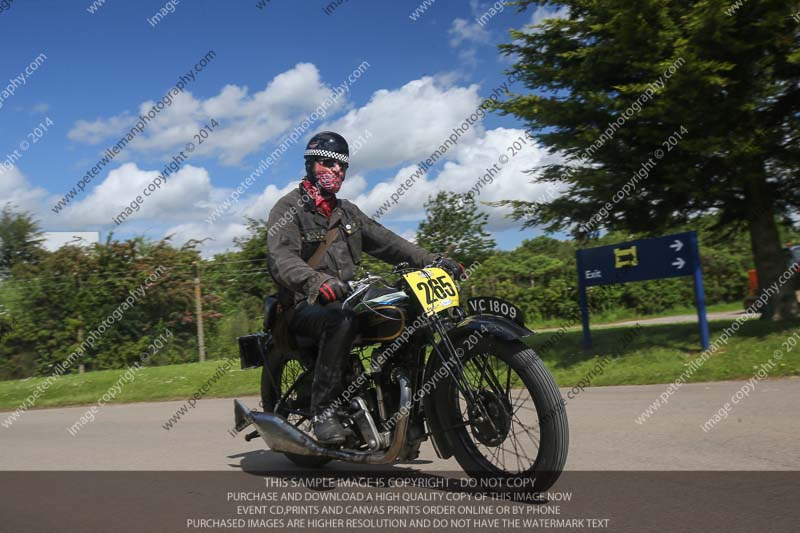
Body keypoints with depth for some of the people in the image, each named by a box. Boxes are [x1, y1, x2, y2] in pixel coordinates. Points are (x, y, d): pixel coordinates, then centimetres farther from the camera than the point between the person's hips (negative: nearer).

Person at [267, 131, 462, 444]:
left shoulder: (348, 212, 20)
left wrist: (433, 261, 1)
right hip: (305, 305, -6)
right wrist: (318, 281, -41)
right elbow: (281, 258, -21)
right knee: (342, 320, -39)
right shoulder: (289, 208, -3)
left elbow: (386, 242, 14)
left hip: (346, 298, 7)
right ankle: (324, 410, -29)